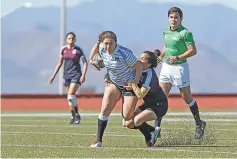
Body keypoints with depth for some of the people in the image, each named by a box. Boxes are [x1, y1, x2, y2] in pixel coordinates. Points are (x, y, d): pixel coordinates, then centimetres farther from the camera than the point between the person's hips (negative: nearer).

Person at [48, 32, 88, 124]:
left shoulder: (78, 50, -6)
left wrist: (83, 75, -14)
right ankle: (73, 117, 16)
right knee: (70, 98, 7)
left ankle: (77, 115, -4)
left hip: (76, 75, -5)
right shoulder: (63, 49, 6)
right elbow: (60, 63, 15)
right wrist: (53, 76, 12)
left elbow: (85, 63, -3)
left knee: (71, 96, -17)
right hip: (67, 75, 5)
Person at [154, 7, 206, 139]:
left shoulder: (185, 33, -14)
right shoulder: (166, 32, 8)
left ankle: (199, 125, 20)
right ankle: (157, 127, 3)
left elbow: (193, 50, -18)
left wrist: (177, 57, -27)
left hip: (180, 67, -6)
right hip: (166, 67, 6)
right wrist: (160, 57, 15)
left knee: (187, 97, 3)